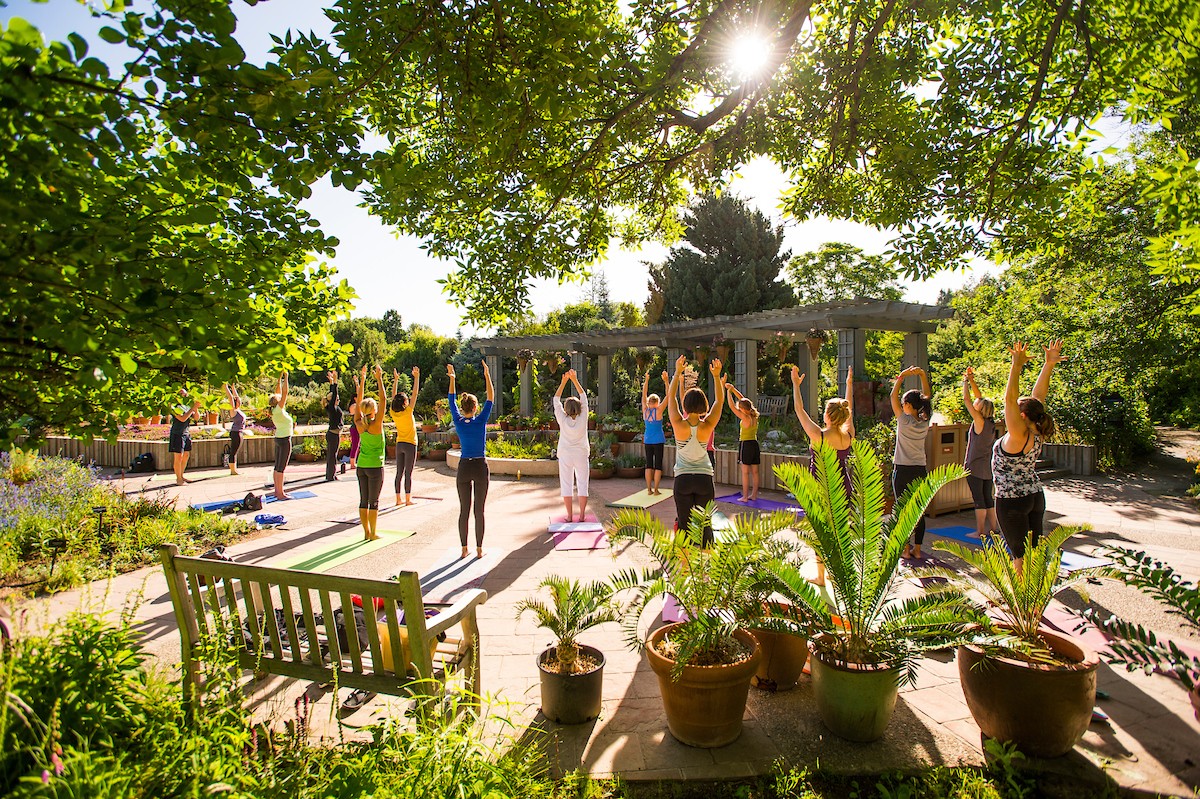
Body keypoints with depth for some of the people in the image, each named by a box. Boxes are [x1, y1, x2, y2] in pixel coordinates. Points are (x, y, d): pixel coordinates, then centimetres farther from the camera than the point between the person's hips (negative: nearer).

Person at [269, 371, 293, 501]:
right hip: (284, 440, -9)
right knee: (281, 468, -6)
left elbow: (278, 392, 13)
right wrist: (285, 378, -13)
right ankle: (280, 493, -4)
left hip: (279, 439, 9)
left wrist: (280, 378, 14)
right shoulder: (278, 410, -15)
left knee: (278, 467, 12)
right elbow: (284, 393, -19)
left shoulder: (275, 409, 6)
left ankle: (278, 490, 19)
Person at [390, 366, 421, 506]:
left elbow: (393, 396, 10)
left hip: (399, 444, 6)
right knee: (408, 473, -1)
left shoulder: (393, 413, -2)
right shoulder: (408, 412, -15)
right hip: (410, 444, -5)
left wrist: (396, 380, 15)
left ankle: (398, 499, 12)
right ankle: (408, 499, 3)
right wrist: (416, 377, -11)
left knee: (399, 473, 8)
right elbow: (415, 394, -15)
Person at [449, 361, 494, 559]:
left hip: (464, 468, 2)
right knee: (479, 510, 3)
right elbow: (491, 399, -5)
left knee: (464, 510, 8)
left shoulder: (458, 422, -2)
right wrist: (487, 376, -5)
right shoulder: (480, 421, -9)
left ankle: (464, 549, 12)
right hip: (480, 467, -2)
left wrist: (452, 378, 16)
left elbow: (451, 400, 10)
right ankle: (479, 549, 9)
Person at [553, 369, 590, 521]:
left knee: (566, 484, 5)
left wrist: (564, 381, -1)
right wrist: (574, 379, -1)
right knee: (582, 484, 6)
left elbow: (556, 400, -2)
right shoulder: (582, 419, -9)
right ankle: (582, 515, 6)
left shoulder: (563, 420, -10)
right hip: (581, 455, 0)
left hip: (565, 455, 0)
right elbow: (584, 397, -1)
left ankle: (569, 515, 5)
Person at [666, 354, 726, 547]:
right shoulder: (707, 426, -9)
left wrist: (677, 372, 1)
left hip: (683, 480, -1)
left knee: (684, 523, 6)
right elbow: (720, 401, 4)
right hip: (704, 479, 1)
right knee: (704, 523, 10)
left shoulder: (679, 425, -11)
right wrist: (717, 376, 2)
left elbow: (671, 396, 1)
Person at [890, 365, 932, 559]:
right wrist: (923, 376, 4)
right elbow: (927, 397, 11)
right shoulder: (925, 421, 0)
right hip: (920, 471, 4)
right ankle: (917, 549, 13)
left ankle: (906, 549, 7)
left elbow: (893, 396, -4)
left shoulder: (904, 420, -12)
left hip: (902, 470, -4)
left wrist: (901, 376, -1)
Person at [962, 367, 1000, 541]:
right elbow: (980, 398, 12)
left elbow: (966, 399, -16)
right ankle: (993, 528, 20)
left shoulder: (979, 422, -17)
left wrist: (966, 381, -4)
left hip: (975, 467, -8)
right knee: (988, 498, 14)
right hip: (988, 467, 8)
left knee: (978, 499, -3)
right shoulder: (991, 423, 3)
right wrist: (971, 380, 12)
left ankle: (980, 532, 2)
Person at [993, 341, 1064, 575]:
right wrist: (1049, 365, 4)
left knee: (1020, 556, -1)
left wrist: (1016, 366, -30)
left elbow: (1010, 399, -28)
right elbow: (1039, 396, 5)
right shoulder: (1036, 435, 1)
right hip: (1036, 497, 8)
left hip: (1012, 502, -8)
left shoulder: (1019, 436, -20)